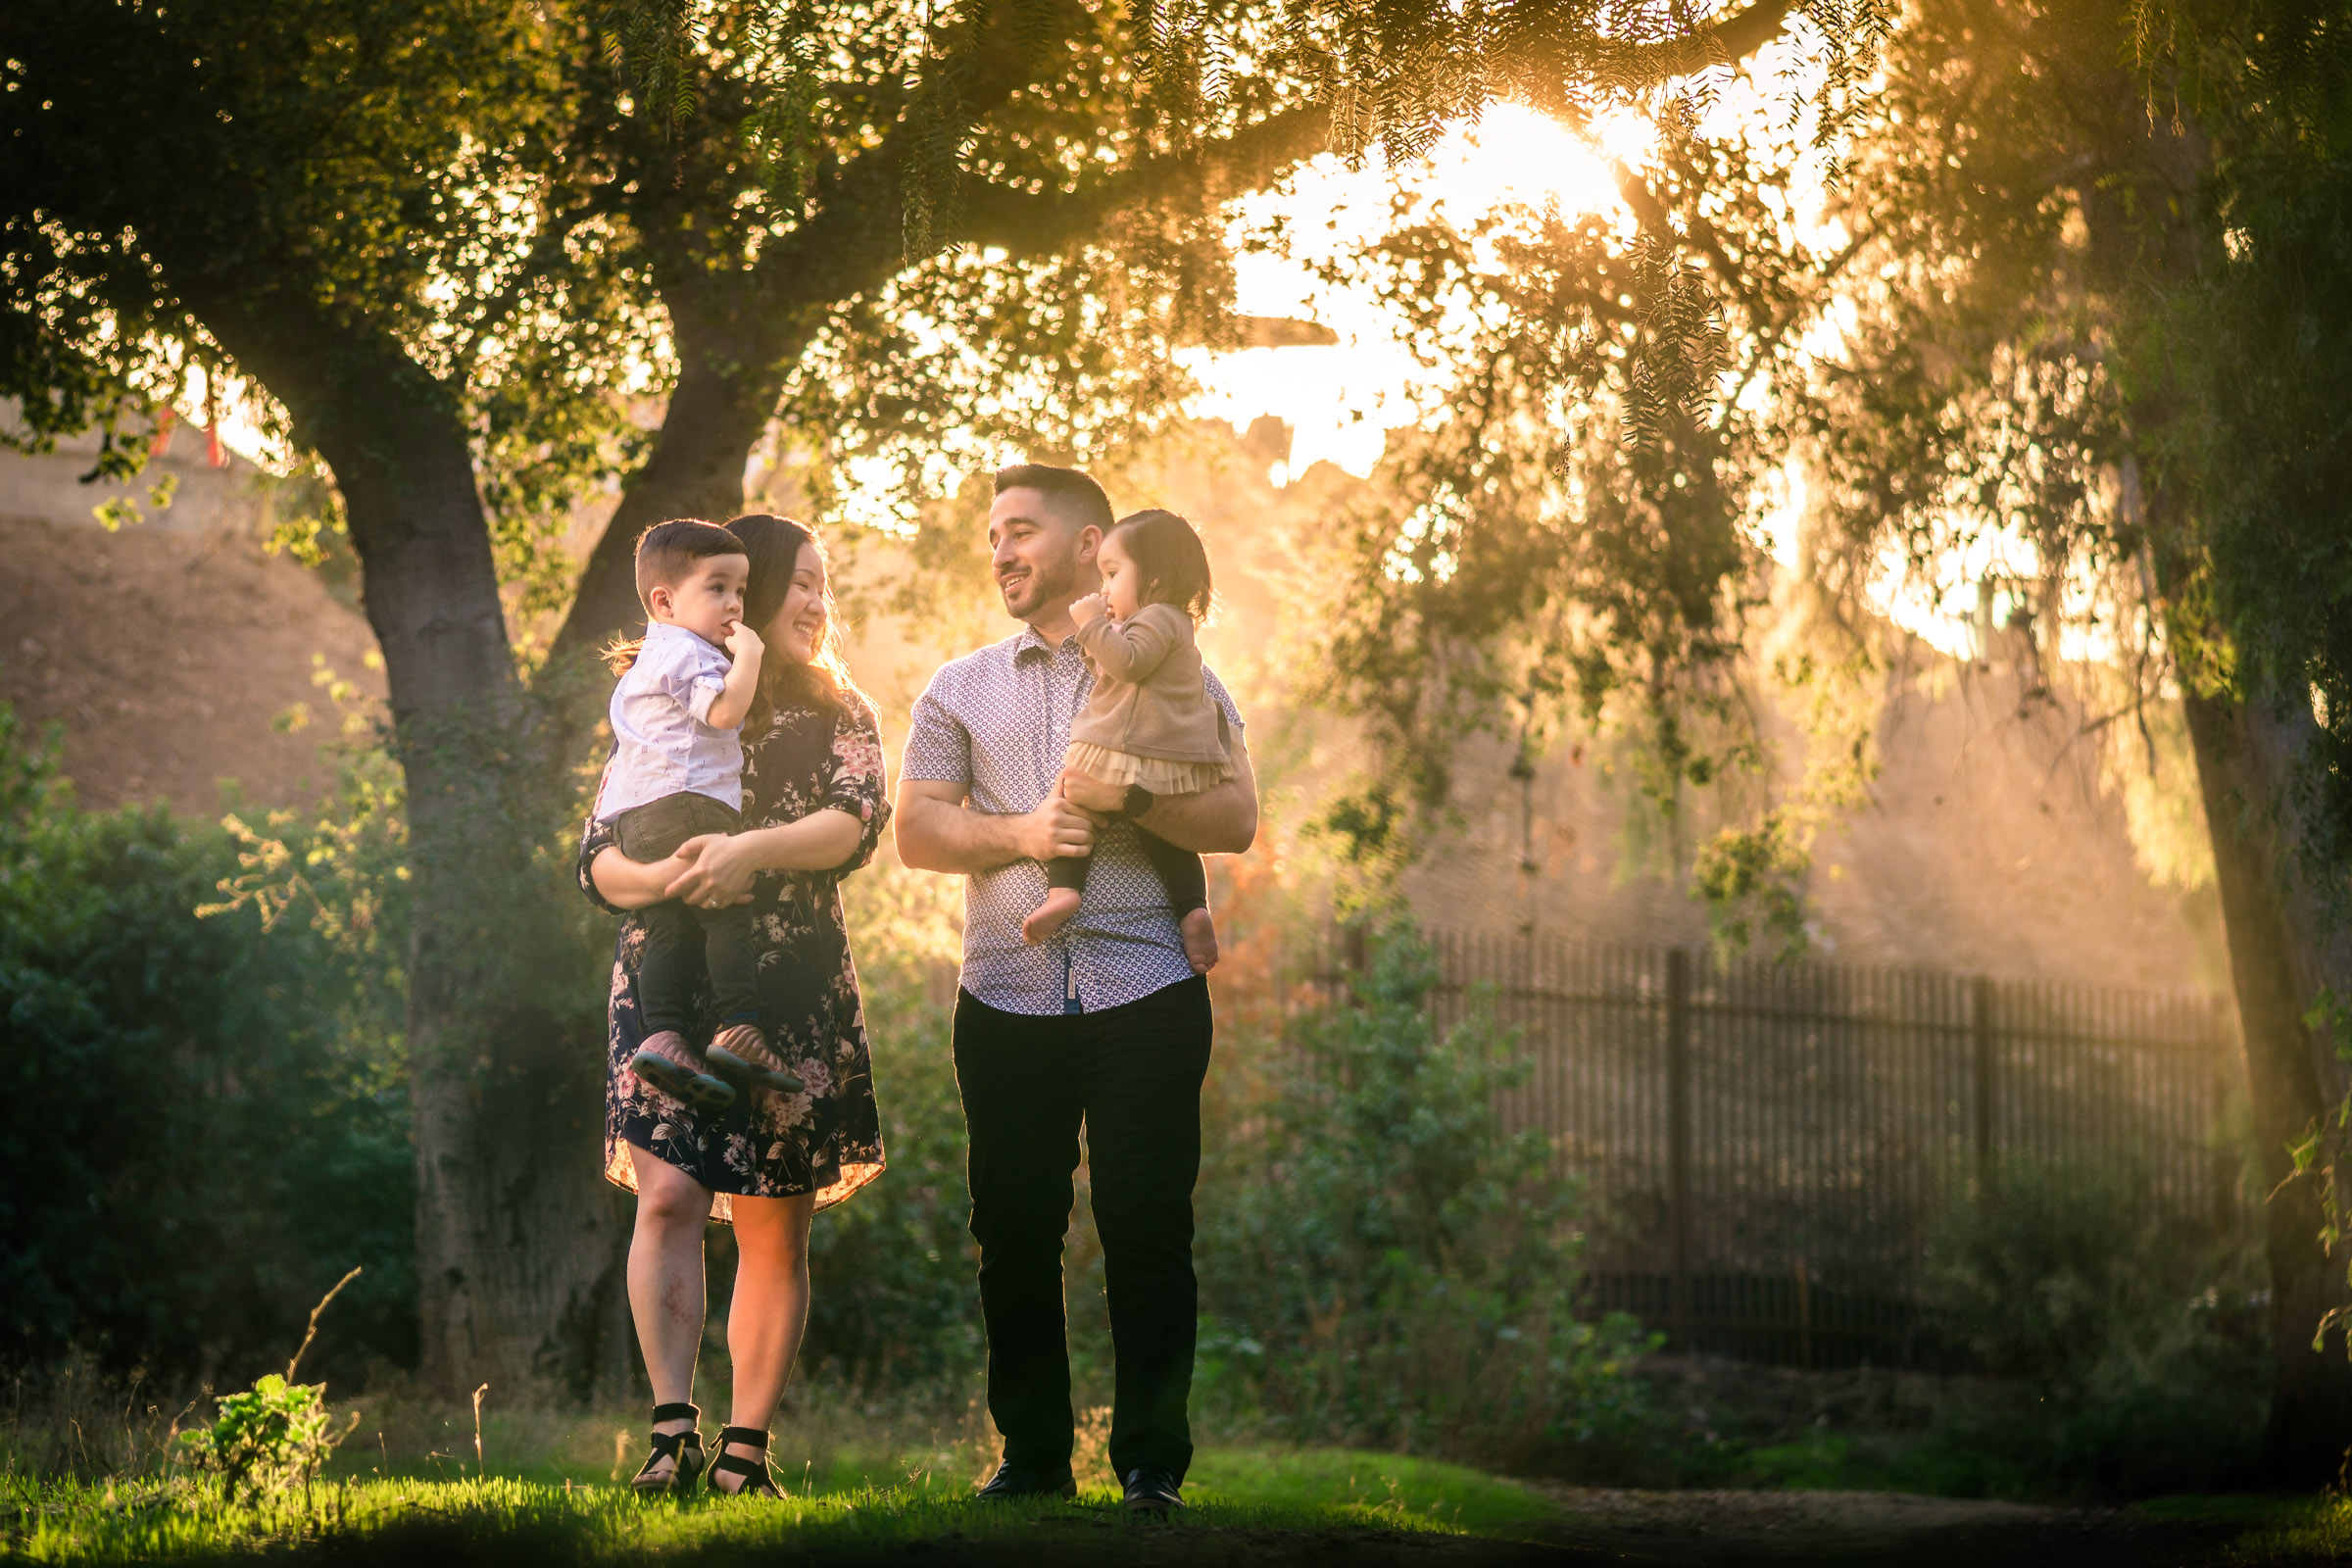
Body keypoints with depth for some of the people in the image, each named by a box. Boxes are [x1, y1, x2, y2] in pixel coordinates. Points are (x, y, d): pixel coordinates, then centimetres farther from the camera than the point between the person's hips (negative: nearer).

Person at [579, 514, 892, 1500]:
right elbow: (597, 855, 2)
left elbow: (859, 819, -9)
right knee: (667, 1195, -17)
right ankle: (673, 1434, -19)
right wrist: (658, 878, -21)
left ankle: (743, 1453, 7)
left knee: (774, 1230, 2)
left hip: (790, 995, 1)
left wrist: (754, 850, -25)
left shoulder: (836, 715, 11)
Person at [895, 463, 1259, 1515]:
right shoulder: (961, 689, 16)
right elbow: (917, 831, 5)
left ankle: (1152, 1461, 1)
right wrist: (1023, 833, -12)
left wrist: (1121, 799, -15)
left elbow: (1235, 820, -1)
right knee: (1014, 1234, 4)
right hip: (1007, 999, 3)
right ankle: (1031, 1457, 12)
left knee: (1148, 1231, -4)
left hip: (1143, 992, -2)